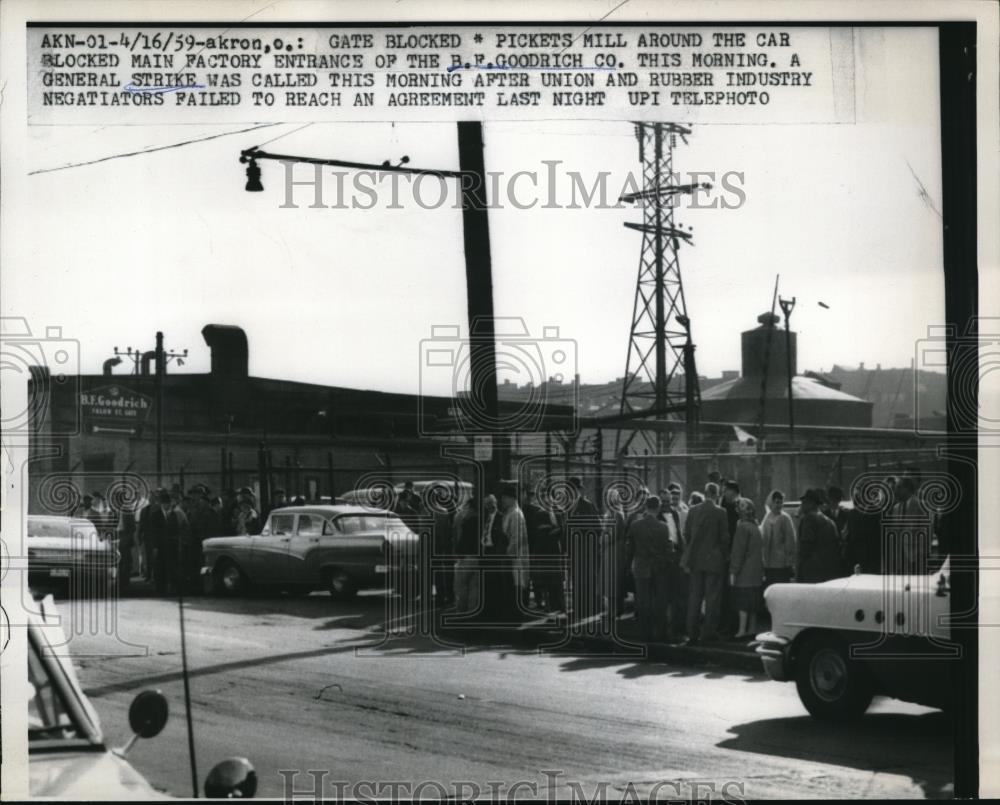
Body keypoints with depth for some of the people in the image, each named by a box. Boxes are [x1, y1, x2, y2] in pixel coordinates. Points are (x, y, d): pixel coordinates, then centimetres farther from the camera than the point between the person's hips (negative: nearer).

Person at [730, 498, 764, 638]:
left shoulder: (742, 527, -14)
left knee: (743, 601, -6)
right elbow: (760, 551, 17)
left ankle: (742, 630, -7)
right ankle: (752, 628, 16)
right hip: (755, 572, 8)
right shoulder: (755, 527, 12)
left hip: (744, 572, -8)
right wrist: (761, 571, 20)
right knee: (752, 601, 12)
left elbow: (738, 551, -16)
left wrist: (733, 571, -14)